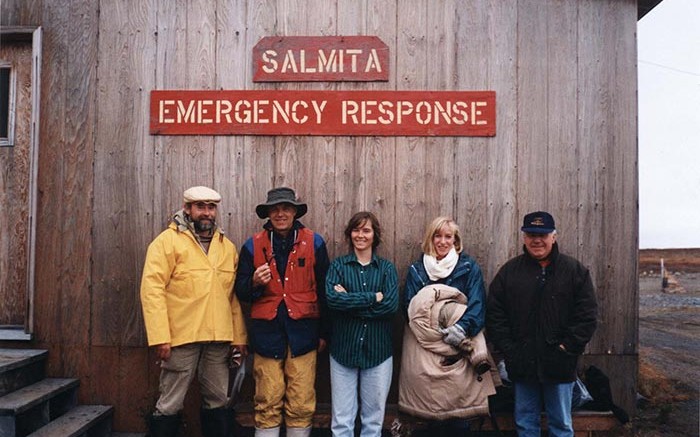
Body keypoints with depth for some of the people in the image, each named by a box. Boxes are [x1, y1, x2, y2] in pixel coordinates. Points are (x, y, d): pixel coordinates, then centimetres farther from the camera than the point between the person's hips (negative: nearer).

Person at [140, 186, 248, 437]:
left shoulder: (226, 246, 13)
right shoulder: (168, 241, -4)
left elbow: (233, 295, 13)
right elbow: (152, 289, -11)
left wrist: (239, 335, 8)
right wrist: (160, 337, -17)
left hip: (218, 339, 5)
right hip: (181, 338, -5)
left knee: (218, 401, 14)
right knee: (171, 404, 5)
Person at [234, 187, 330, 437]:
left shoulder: (314, 243, 5)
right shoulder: (253, 246, 7)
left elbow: (323, 290, 7)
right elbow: (241, 292, 9)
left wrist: (324, 332, 6)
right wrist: (255, 282, -13)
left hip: (302, 332, 0)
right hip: (267, 333, 1)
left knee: (301, 405, 3)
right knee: (267, 405, 4)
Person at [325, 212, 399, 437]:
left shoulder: (387, 268, 5)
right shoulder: (338, 265, 3)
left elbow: (391, 304, -11)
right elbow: (332, 299, -15)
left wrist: (349, 301, -13)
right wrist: (373, 297, -16)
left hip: (378, 350, 1)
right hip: (344, 348, -1)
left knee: (374, 417, 10)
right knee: (341, 419, 5)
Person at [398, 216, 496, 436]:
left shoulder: (469, 267, 7)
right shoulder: (416, 269, 12)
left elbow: (477, 304, -3)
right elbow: (410, 306, 4)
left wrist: (462, 327, -21)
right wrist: (436, 331, -12)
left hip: (459, 344, -1)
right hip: (424, 345, 1)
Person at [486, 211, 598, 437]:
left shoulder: (575, 271, 0)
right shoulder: (509, 271, 3)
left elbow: (587, 314, -3)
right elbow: (494, 314, 1)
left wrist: (569, 347, -10)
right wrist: (508, 349, -6)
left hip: (560, 365, -1)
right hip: (522, 364, 1)